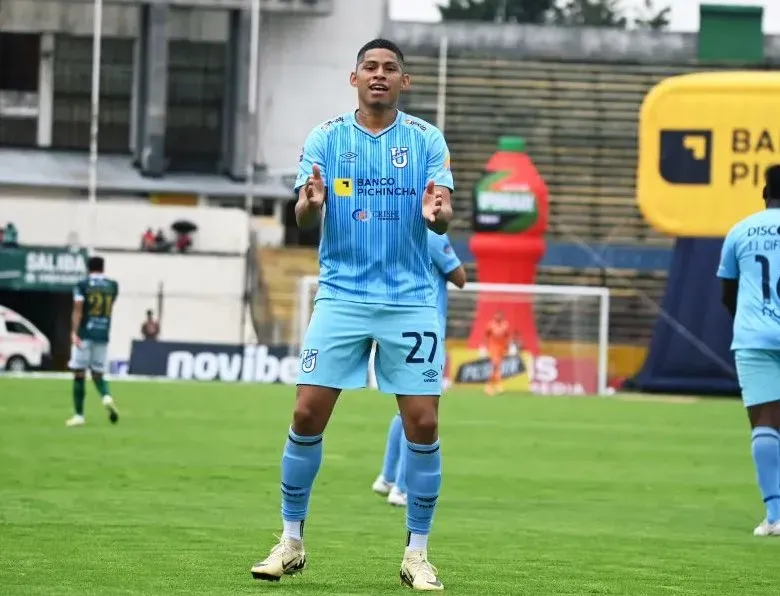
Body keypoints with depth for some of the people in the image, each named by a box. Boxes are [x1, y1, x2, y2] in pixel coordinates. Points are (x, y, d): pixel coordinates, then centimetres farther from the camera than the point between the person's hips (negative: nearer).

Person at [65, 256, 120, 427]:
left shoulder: (82, 285, -3)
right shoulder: (113, 285, 8)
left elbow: (78, 310, -13)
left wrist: (74, 332, -19)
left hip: (85, 335, -3)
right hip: (103, 335, 3)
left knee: (79, 374, 2)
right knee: (98, 374, 12)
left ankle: (79, 415, 3)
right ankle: (107, 397, -19)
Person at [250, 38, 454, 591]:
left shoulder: (426, 138, 2)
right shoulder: (326, 137, 3)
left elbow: (444, 215, -5)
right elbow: (305, 217, -3)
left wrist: (436, 214, -29)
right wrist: (310, 204, -27)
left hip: (410, 299, 0)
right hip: (341, 296, 0)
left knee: (423, 423, -5)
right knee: (308, 415, -5)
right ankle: (291, 541, 8)